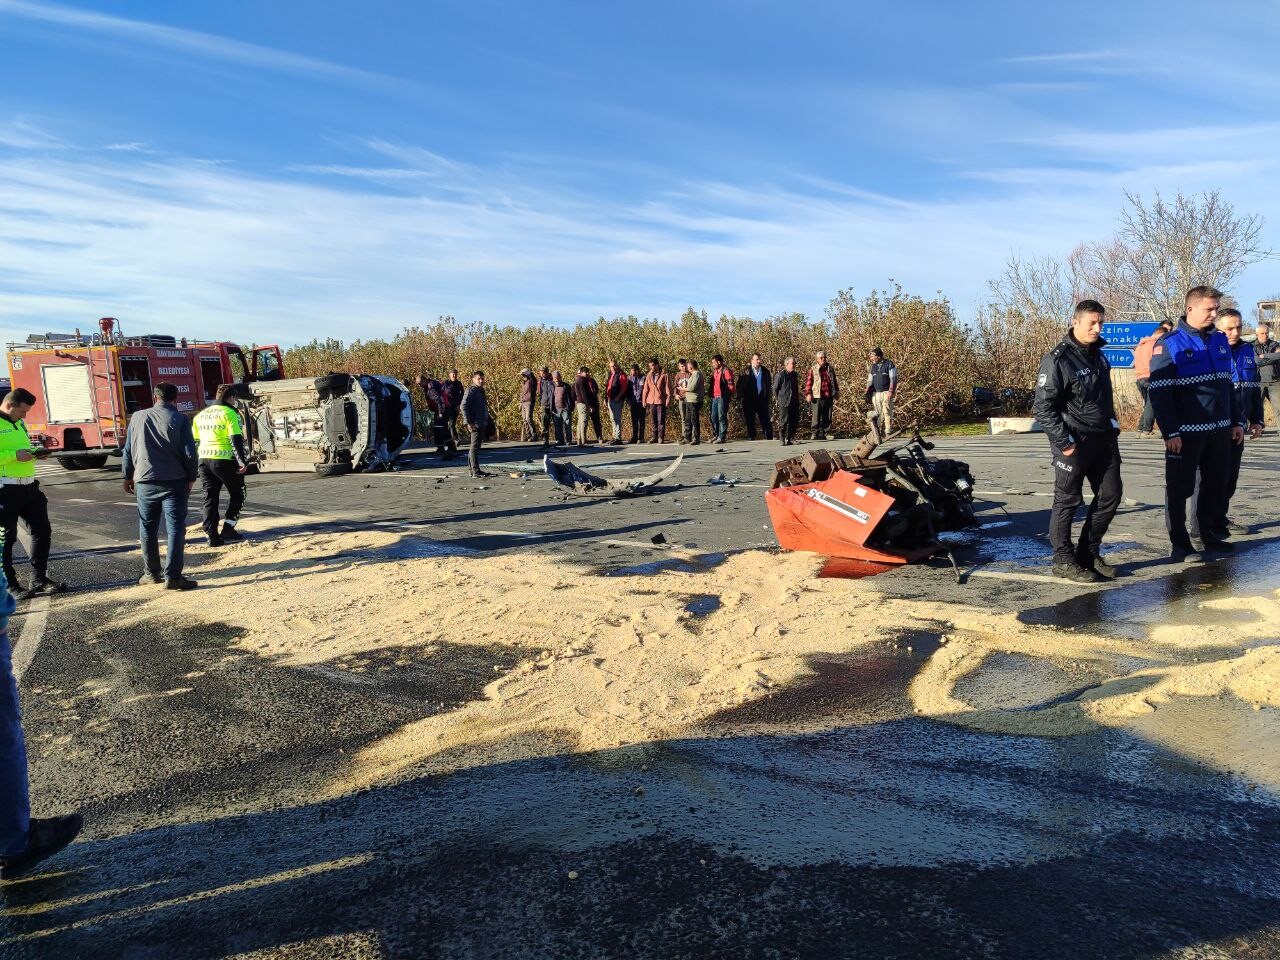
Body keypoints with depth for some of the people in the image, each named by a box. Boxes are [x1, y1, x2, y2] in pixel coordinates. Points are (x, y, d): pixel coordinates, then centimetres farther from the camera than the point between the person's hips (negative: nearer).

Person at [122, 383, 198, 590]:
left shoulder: (138, 417, 6)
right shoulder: (180, 420, -5)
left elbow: (128, 450, 11)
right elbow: (189, 453, -8)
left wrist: (128, 476, 22)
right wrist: (191, 477, 4)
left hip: (145, 482, 3)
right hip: (174, 482, -3)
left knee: (148, 529, 15)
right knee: (175, 529, -2)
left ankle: (151, 573, 23)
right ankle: (172, 576, -7)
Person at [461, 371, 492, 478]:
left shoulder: (481, 390, 17)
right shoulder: (471, 390, -11)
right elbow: (463, 406, -19)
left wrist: (487, 422, 23)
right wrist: (468, 422, -22)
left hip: (482, 423, 10)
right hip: (475, 424, -10)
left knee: (475, 446, 15)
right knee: (475, 447, -9)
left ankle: (471, 468, 23)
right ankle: (476, 471, -9)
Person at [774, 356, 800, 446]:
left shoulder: (795, 375, 12)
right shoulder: (781, 375, -10)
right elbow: (775, 388, -5)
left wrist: (798, 400, 19)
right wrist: (777, 399, -5)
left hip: (794, 403, 7)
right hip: (784, 403, -7)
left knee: (794, 421, 7)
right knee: (783, 421, -4)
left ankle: (790, 439, 18)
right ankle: (783, 440, 2)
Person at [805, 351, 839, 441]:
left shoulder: (830, 368, 13)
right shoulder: (813, 369, 1)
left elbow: (834, 381, 21)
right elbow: (808, 382, -2)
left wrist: (837, 392, 20)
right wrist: (808, 393, -9)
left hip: (828, 396, 4)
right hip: (817, 396, -4)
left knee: (828, 417, 7)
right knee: (816, 416, -2)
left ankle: (827, 433, 13)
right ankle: (816, 433, 5)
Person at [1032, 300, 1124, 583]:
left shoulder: (1098, 355, 13)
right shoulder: (1058, 359, -13)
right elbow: (1042, 407, -17)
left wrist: (1112, 427, 17)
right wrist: (1063, 442, -19)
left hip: (1104, 440, 8)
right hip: (1074, 443, -8)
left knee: (1111, 494, 11)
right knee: (1067, 501, 0)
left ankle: (1089, 553, 23)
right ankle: (1063, 561, 11)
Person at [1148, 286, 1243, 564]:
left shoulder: (1220, 340, 11)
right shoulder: (1169, 344, -9)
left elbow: (1228, 384, 20)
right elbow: (1158, 392, -13)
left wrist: (1236, 421, 16)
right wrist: (1170, 432, -17)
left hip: (1220, 430, 7)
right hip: (1185, 433, -7)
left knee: (1217, 485, 15)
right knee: (1180, 489, -1)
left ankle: (1208, 534, 30)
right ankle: (1180, 545, 7)